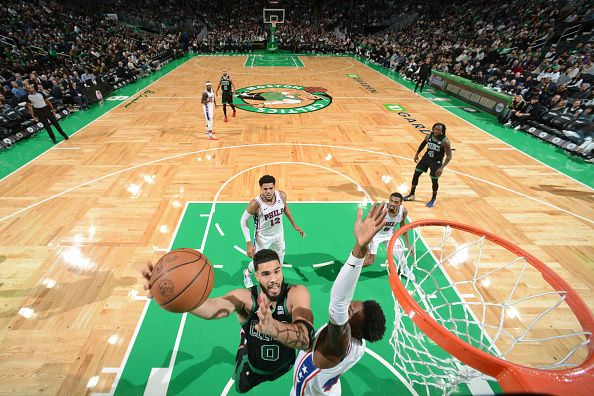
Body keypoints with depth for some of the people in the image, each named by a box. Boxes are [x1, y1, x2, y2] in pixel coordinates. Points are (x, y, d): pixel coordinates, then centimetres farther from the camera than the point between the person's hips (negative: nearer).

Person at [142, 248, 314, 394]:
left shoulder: (297, 293, -35)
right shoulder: (245, 297, -31)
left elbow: (306, 338, -51)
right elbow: (213, 308, -51)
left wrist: (273, 328, -71)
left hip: (287, 365, -1)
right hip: (252, 368, 1)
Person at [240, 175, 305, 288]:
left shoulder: (282, 196, -21)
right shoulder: (255, 204, -33)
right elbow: (244, 221, -19)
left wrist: (294, 225, 8)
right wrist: (248, 243, -22)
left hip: (279, 234, 5)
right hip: (263, 237, -4)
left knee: (280, 257, 25)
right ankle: (247, 273, 49)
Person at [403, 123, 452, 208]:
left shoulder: (444, 141, -23)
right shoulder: (429, 136, -9)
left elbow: (449, 155, -18)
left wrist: (442, 167, -25)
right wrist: (417, 154, 17)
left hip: (436, 162, -5)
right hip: (426, 157, 5)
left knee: (434, 181, 3)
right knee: (416, 175, 4)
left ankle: (434, 199, 28)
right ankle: (411, 195, 21)